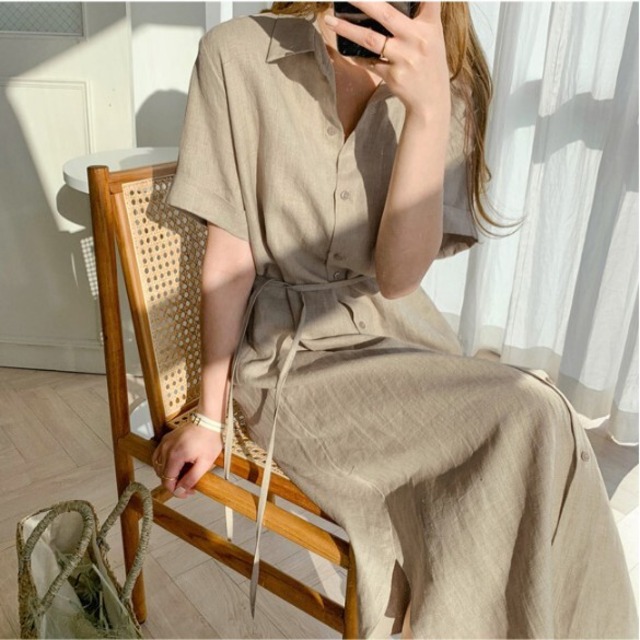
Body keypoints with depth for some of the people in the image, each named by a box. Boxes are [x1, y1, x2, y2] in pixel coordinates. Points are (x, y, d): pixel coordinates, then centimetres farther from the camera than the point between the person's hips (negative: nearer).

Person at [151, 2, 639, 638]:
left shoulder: (447, 83, 3)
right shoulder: (239, 53, -5)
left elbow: (398, 276, -11)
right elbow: (229, 254, -4)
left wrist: (429, 108, -22)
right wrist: (210, 416, -1)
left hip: (405, 343, 4)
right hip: (291, 360, -3)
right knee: (532, 425, -23)